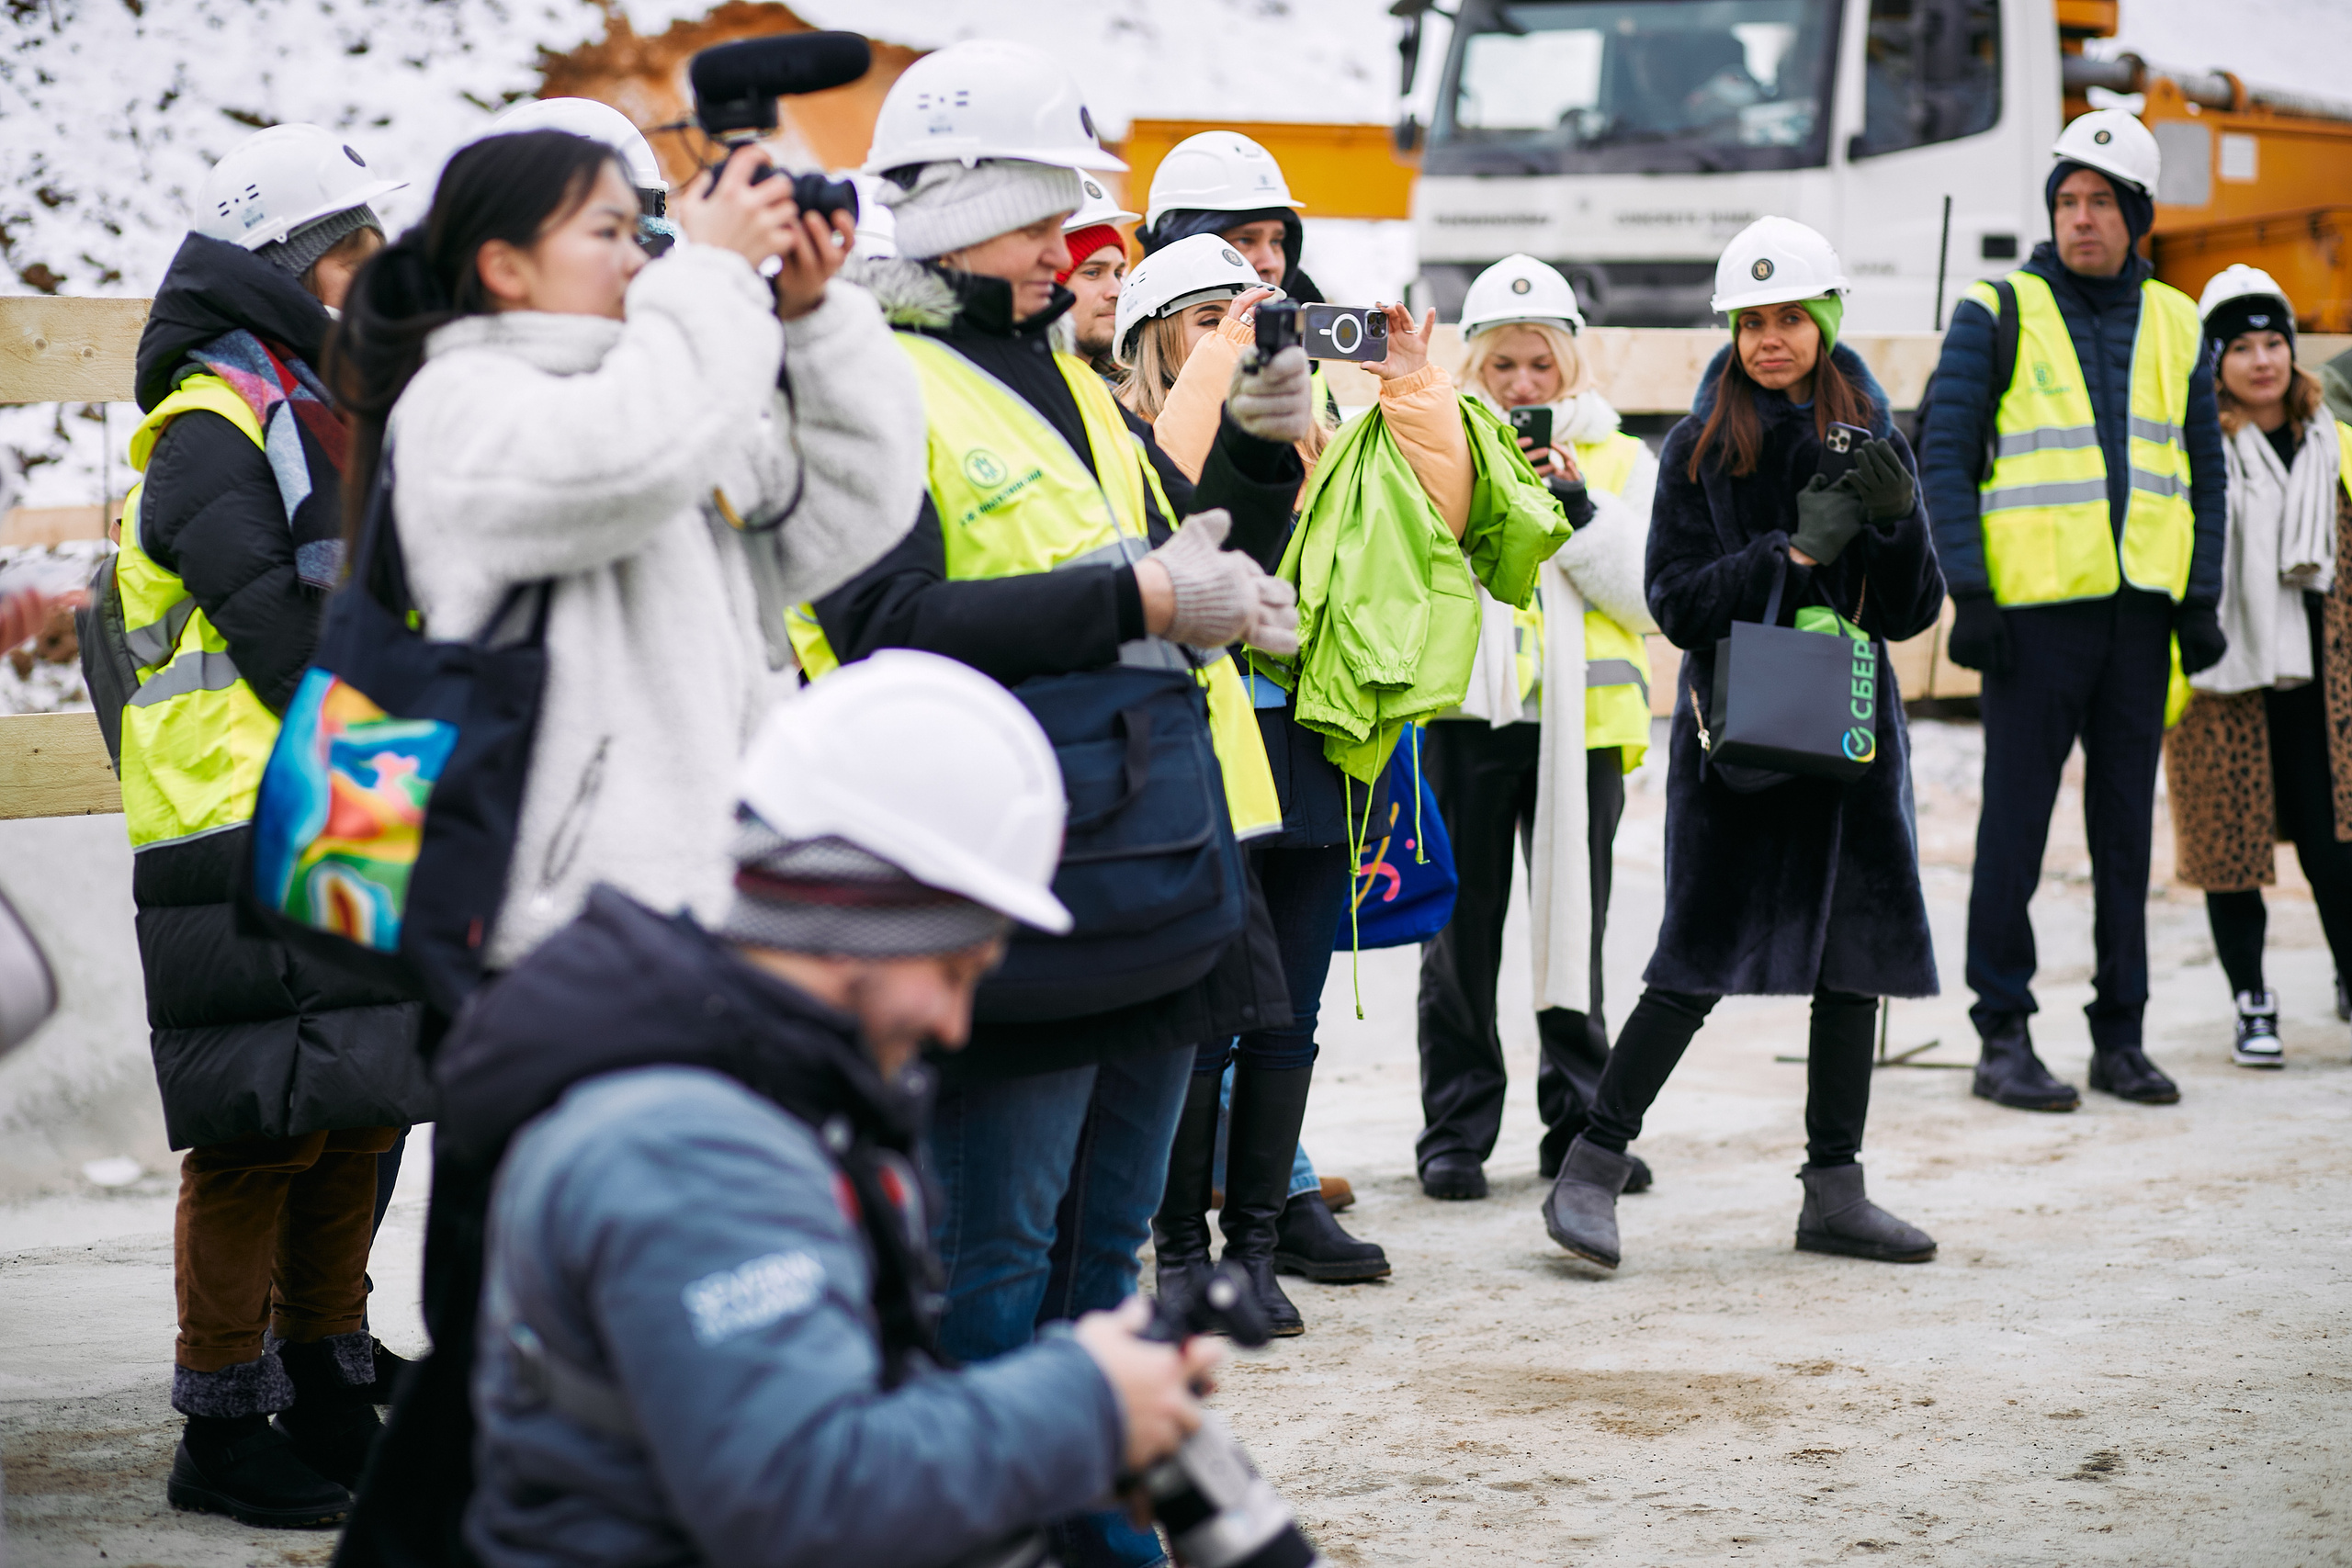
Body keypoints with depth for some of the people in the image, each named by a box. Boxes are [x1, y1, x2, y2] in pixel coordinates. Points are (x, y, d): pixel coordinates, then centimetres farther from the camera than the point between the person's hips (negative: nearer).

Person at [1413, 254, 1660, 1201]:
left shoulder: (1619, 462, 9)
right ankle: (1456, 1130, 11)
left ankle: (1580, 1123, 15)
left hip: (1580, 719, 1)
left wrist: (1578, 509, -11)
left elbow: (1648, 596, 0)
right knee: (1461, 929, 3)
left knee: (1574, 925, 6)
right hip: (1463, 717, -1)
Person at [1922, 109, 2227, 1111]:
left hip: (2140, 612, 4)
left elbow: (2202, 470, 15)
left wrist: (2200, 601, 6)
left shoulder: (2176, 325, 12)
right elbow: (1945, 457, -3)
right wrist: (1969, 593, -11)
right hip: (2033, 608, -4)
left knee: (2126, 828, 8)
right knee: (2015, 827, -2)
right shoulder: (1998, 315, -1)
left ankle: (2120, 1036, 15)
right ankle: (2003, 1037, 4)